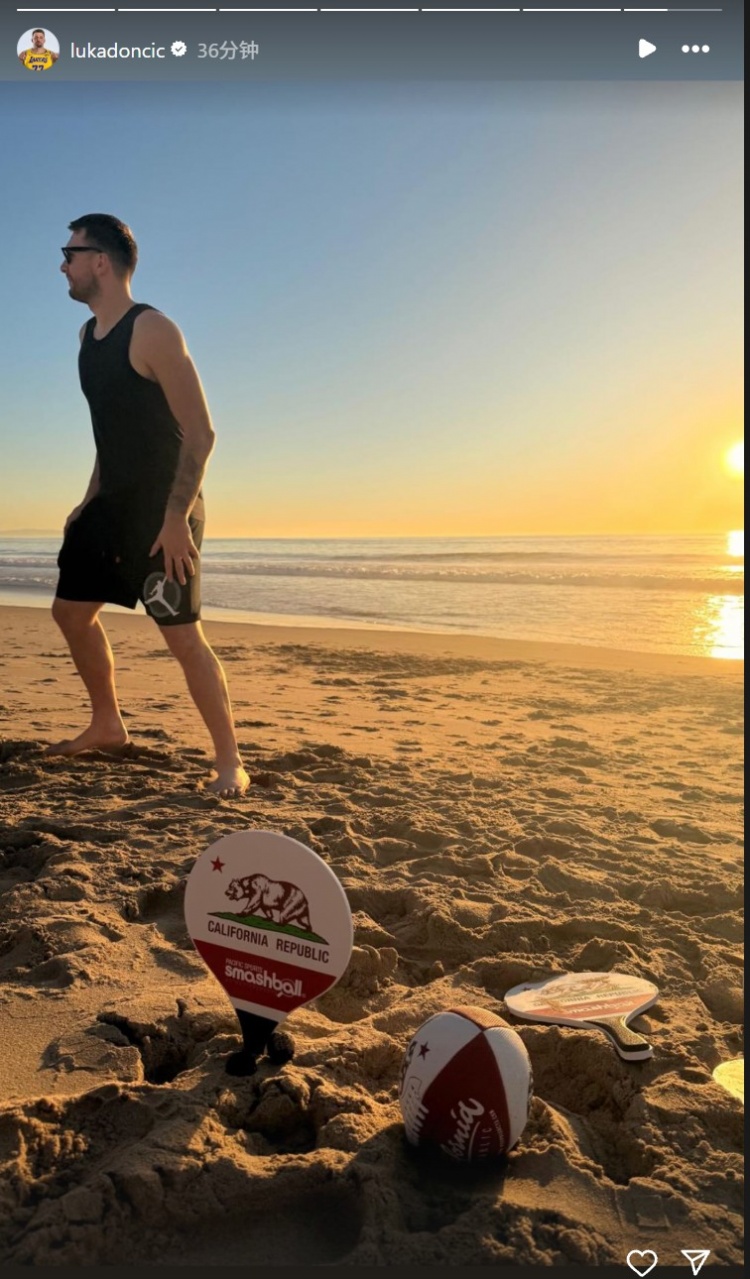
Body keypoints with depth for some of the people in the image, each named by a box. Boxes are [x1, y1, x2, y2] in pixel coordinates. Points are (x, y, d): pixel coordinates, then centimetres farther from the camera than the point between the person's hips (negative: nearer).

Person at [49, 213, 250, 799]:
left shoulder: (152, 331, -13)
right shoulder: (89, 335, 14)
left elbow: (201, 432, -19)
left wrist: (176, 517, -24)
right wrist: (90, 502, 20)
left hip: (163, 509, -9)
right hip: (112, 503, 9)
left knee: (183, 635, -11)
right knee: (71, 611, 14)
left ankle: (230, 762, 0)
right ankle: (107, 726, 30)